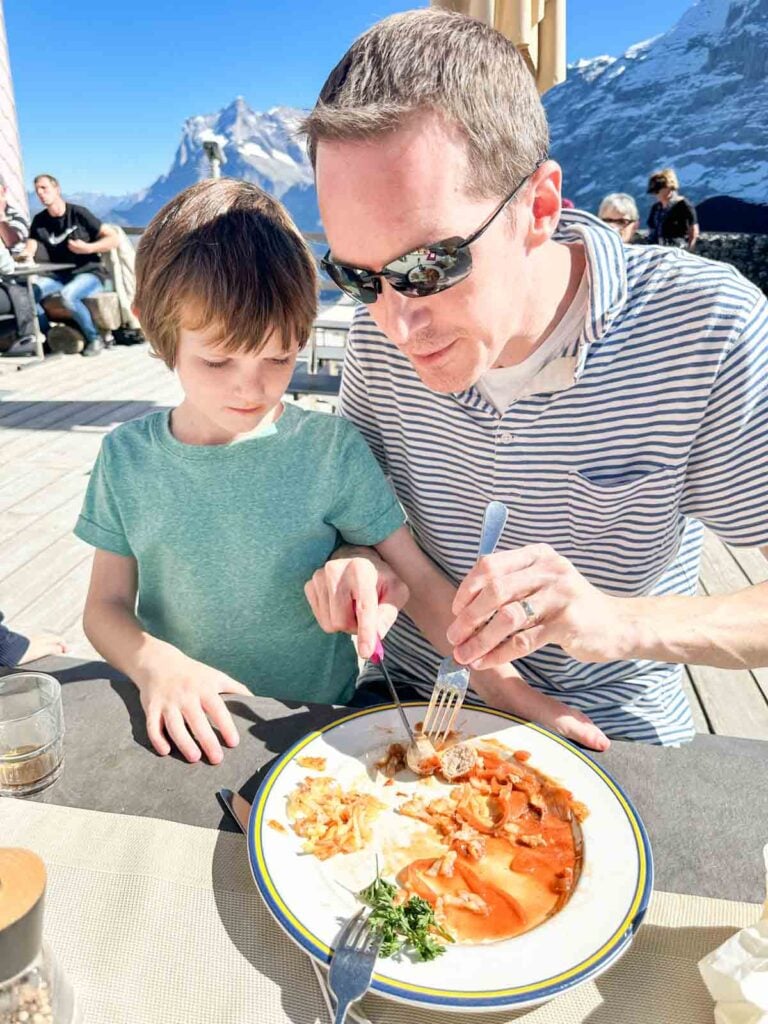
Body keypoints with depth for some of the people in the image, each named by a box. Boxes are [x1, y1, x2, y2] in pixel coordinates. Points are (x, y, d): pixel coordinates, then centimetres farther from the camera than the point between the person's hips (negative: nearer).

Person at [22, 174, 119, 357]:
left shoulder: (78, 213, -6)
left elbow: (113, 239, -8)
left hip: (89, 272, -5)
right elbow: (29, 249, 2)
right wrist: (25, 254, -22)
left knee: (68, 295, -37)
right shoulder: (40, 220, 9)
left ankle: (94, 338, -15)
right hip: (59, 275, 5)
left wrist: (88, 248, -19)